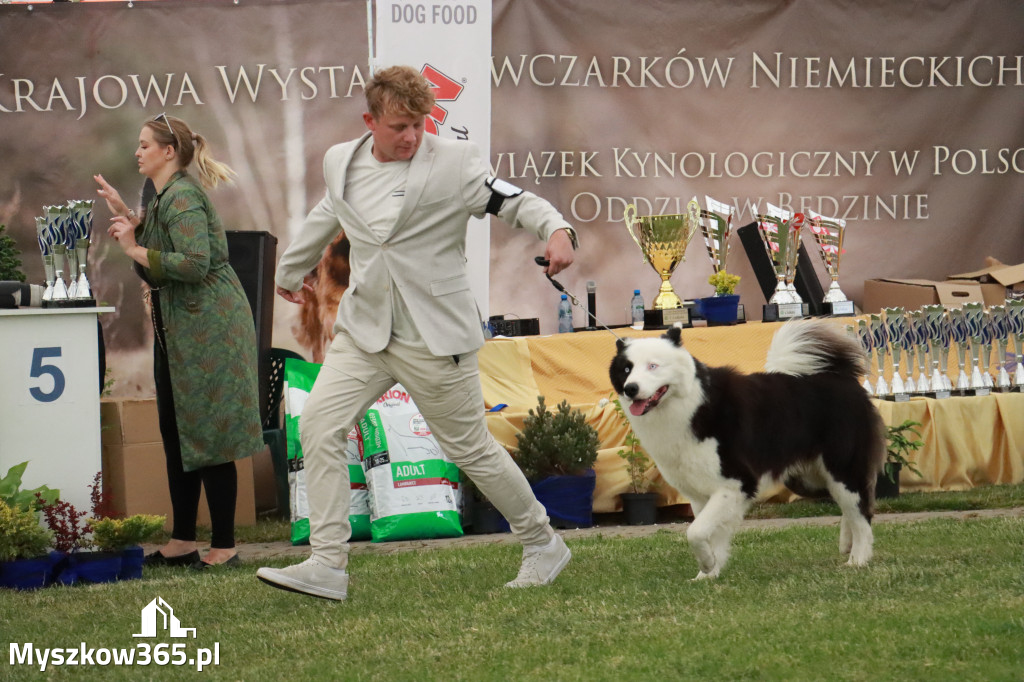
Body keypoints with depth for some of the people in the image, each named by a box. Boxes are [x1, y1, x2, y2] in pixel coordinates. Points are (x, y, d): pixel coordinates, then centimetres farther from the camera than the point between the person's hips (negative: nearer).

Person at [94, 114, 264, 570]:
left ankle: (223, 548, -2)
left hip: (209, 325, -10)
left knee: (208, 438, -7)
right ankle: (182, 542, 19)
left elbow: (195, 263, -28)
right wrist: (127, 218, 10)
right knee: (176, 434, 12)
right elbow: (154, 274, 19)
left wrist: (135, 249, -19)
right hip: (177, 329, 10)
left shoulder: (183, 198, -15)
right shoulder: (161, 198, 15)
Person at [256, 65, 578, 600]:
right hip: (365, 329, 4)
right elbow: (326, 217, 25)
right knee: (319, 425, -12)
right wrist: (290, 270, 42)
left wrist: (557, 230, -33)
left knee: (471, 447, 4)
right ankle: (328, 566, -9)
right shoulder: (341, 162, 5)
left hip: (435, 336, -4)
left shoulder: (454, 164, -10)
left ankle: (543, 545, 25)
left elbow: (515, 201, -10)